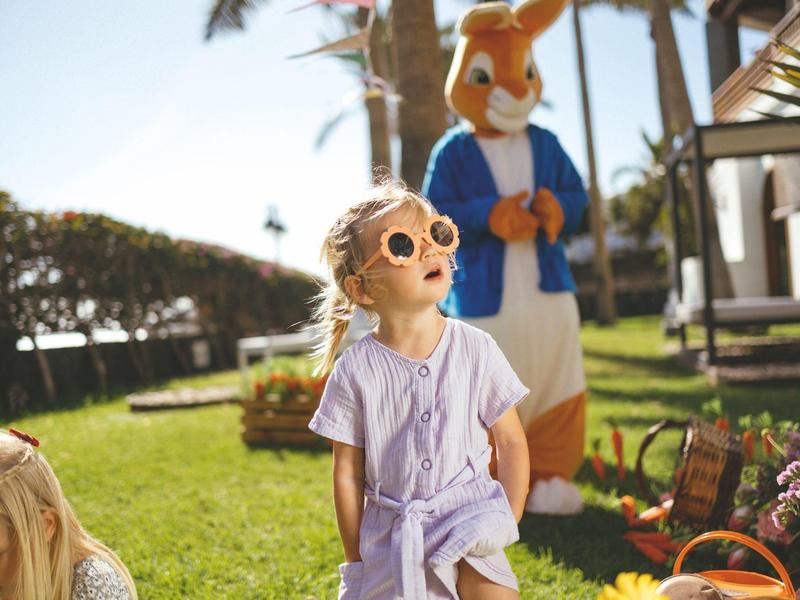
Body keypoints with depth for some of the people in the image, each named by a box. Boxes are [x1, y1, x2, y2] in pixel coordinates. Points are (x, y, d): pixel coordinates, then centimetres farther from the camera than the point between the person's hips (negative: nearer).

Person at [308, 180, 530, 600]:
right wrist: (356, 562, 1)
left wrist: (507, 524, -7)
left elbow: (511, 443, 1)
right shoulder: (355, 371, -9)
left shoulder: (476, 349, -6)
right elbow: (348, 474, -2)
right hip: (391, 537, 0)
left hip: (469, 527, 1)